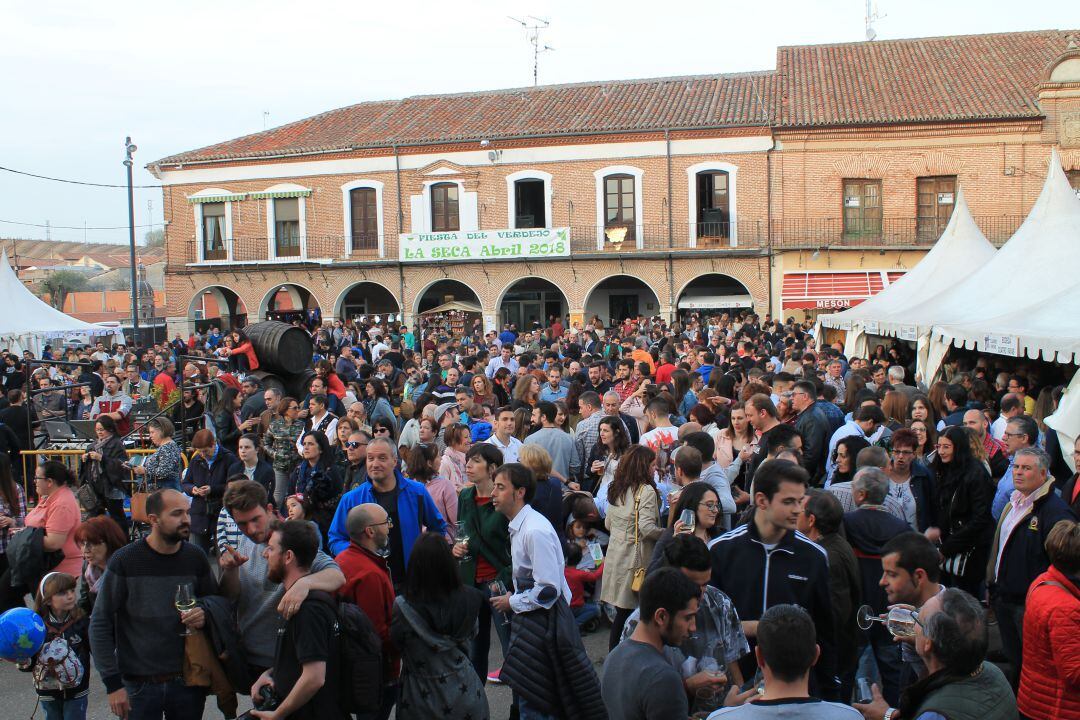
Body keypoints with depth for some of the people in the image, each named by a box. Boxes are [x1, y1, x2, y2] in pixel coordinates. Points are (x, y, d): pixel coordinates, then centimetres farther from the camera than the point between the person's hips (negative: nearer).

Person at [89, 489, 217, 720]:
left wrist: (206, 614, -11)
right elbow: (100, 624, -6)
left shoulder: (195, 558, -1)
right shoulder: (125, 561, -10)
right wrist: (113, 683, -9)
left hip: (189, 681, 3)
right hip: (139, 684, -2)